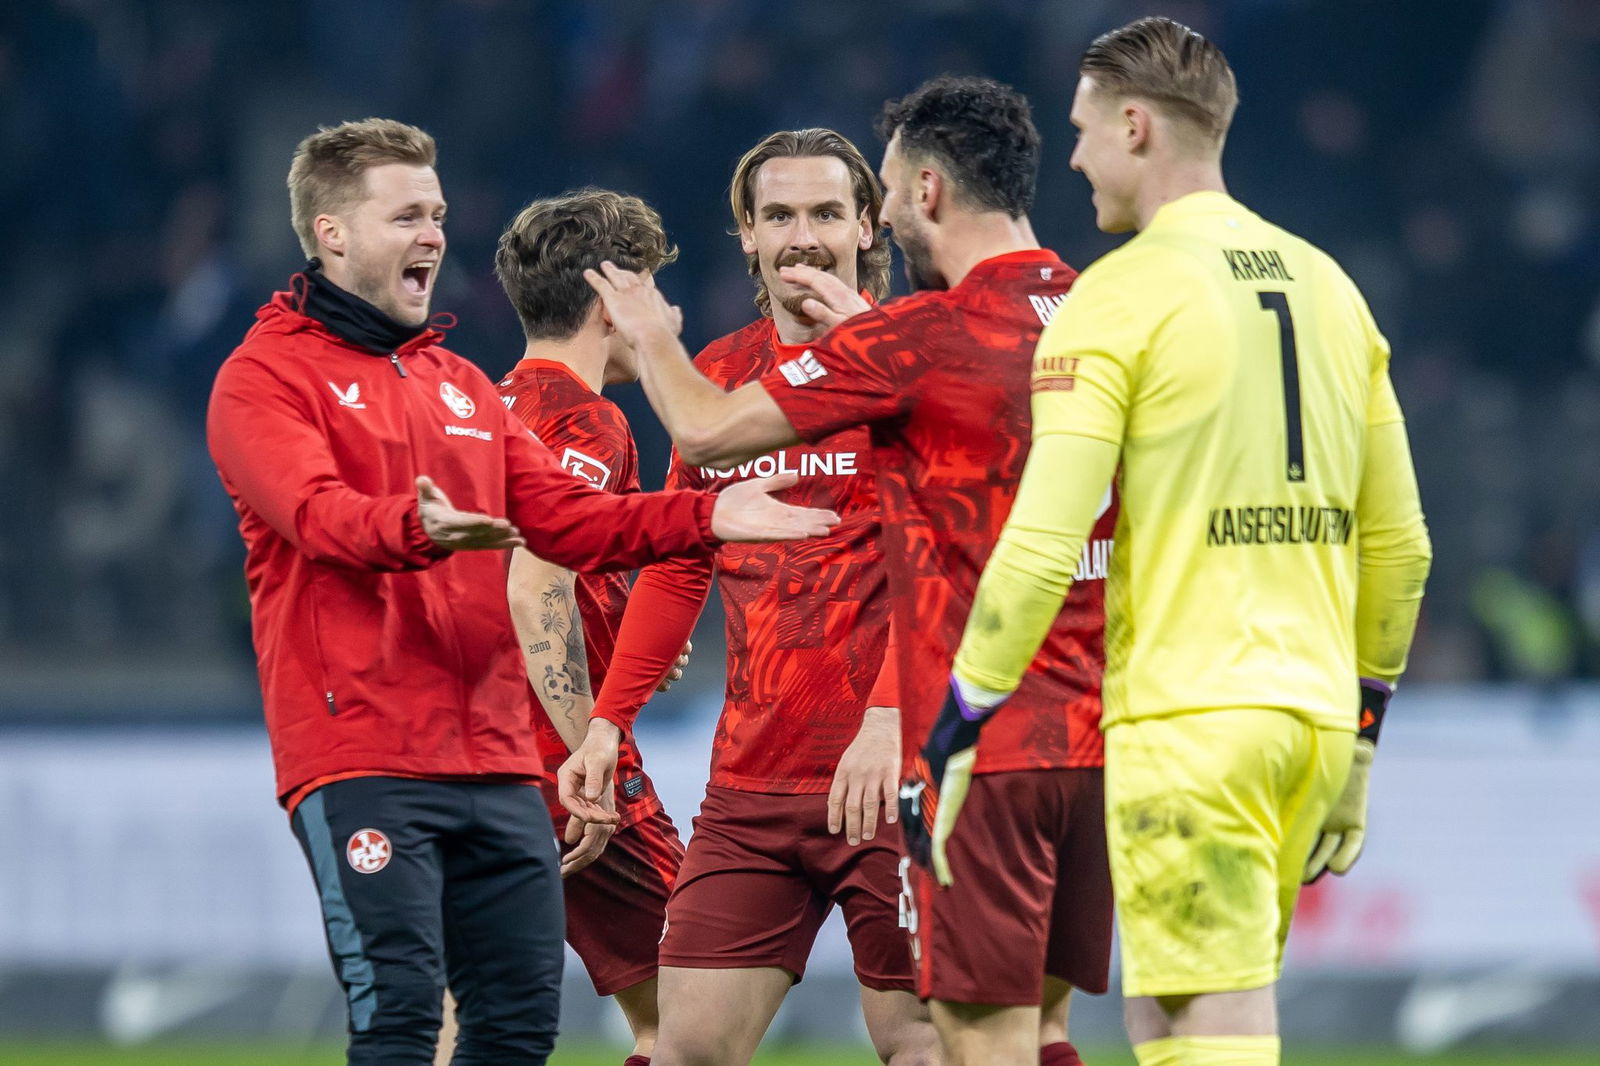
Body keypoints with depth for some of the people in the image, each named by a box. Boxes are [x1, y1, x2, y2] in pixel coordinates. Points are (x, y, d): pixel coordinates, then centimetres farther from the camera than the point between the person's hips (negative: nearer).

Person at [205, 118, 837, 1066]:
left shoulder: (463, 385, 24)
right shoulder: (265, 378, -1)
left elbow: (565, 517, 17)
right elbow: (317, 511, -20)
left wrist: (703, 517, 1)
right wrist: (416, 528, -41)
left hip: (495, 761, 7)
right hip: (361, 760, -7)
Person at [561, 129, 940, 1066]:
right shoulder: (723, 373, 14)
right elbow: (677, 567, 23)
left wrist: (892, 716, -25)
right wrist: (609, 720, 16)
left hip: (887, 772, -5)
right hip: (751, 779, 5)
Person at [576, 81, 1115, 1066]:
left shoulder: (921, 337, -11)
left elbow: (706, 429, -5)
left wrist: (652, 336, 14)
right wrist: (870, 331, 34)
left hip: (981, 743, -7)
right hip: (1093, 735, 7)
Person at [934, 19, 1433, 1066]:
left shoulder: (1119, 296, -7)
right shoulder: (1328, 287, 13)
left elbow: (1043, 546, -14)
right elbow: (1399, 543, 17)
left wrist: (956, 733, -6)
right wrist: (1358, 741, 25)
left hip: (1187, 718, -7)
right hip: (1313, 711, 7)